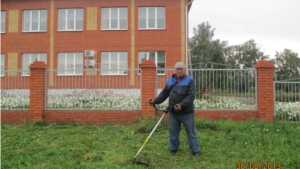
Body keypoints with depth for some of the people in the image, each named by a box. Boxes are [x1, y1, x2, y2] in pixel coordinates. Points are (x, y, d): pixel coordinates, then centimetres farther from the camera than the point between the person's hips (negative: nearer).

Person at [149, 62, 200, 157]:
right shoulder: (170, 80, 9)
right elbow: (164, 93, 13)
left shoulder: (190, 80, -6)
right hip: (173, 112, 4)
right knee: (173, 131, 13)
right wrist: (155, 101, 0)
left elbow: (191, 96, -15)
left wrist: (182, 105, -27)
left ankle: (195, 151, 16)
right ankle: (173, 149, 28)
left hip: (186, 112, -4)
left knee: (191, 132, 5)